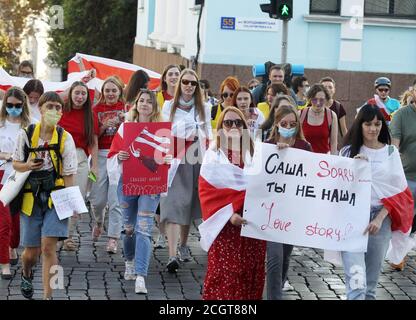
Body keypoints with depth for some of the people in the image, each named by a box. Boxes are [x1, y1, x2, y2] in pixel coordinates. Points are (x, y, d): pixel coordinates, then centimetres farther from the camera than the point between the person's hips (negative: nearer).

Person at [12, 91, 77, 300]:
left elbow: (69, 174, -3)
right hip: (31, 197, 1)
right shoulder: (26, 134, -2)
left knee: (48, 247, -14)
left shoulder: (65, 138, -3)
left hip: (55, 197, -1)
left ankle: (48, 296, -6)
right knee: (32, 251, 8)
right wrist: (28, 166, -15)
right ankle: (26, 275, 44)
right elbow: (16, 164, 8)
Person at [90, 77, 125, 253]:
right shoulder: (97, 109, 10)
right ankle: (98, 222, 36)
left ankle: (113, 238, -3)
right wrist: (104, 127, -10)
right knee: (97, 199, 4)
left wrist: (124, 122, -17)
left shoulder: (126, 107, 5)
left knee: (116, 199, -8)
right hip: (100, 154, 2)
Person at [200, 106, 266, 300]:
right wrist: (228, 213, -17)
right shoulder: (213, 155, 1)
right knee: (224, 274, -7)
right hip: (225, 227, -3)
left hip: (253, 224, 4)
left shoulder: (255, 153, 12)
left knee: (251, 274, 4)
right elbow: (206, 191, -5)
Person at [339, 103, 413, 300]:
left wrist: (380, 219, -8)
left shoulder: (391, 152, 6)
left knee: (371, 279, 9)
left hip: (380, 219, 2)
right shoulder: (348, 151, 5)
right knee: (356, 279, -17)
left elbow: (398, 191, 4)